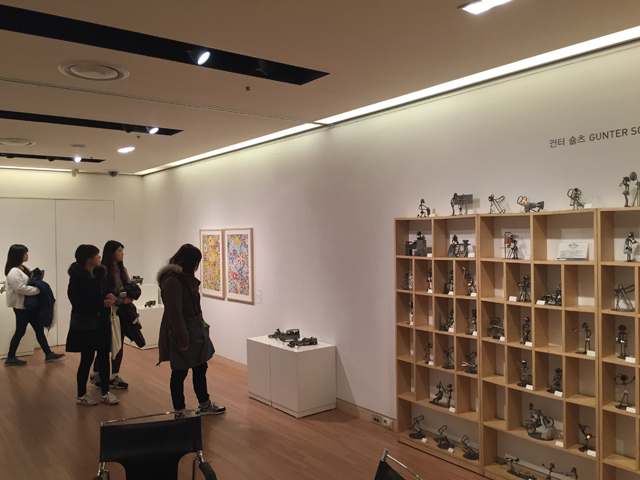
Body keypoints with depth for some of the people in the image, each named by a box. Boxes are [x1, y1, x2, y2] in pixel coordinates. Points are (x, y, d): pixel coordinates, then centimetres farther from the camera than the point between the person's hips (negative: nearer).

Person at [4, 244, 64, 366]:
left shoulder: (24, 268, 12)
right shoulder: (13, 272, -19)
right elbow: (20, 288, -27)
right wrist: (38, 289, -21)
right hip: (21, 306, -9)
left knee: (39, 329, 11)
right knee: (20, 332, 1)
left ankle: (48, 354, 17)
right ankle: (10, 358, 16)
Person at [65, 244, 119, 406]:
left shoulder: (100, 273, 6)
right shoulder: (77, 277, -15)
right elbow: (77, 302, -21)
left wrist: (109, 296, -6)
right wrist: (102, 303, -23)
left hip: (102, 322, 7)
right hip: (86, 324, -7)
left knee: (104, 357, 9)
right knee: (87, 359, 4)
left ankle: (105, 392, 21)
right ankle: (81, 395, 21)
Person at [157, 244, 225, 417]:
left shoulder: (186, 277, 9)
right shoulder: (172, 281, -22)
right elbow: (174, 313, -24)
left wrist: (201, 324, 13)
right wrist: (183, 339, -22)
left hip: (196, 331, 10)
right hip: (182, 333, -10)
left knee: (200, 368, 19)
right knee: (179, 373, 6)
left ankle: (204, 405, 34)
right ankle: (179, 412, 20)